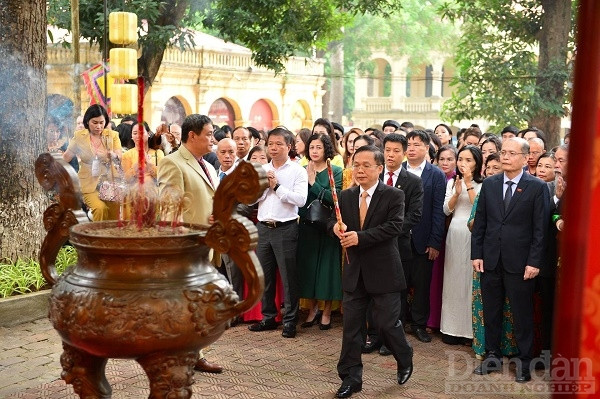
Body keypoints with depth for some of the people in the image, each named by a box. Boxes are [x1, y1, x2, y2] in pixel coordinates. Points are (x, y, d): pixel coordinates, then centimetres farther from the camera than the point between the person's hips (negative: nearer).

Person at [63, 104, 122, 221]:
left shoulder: (112, 135, 6)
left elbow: (120, 158, -8)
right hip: (89, 185, -1)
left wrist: (113, 156, -28)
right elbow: (65, 158, 13)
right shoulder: (79, 136, 5)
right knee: (100, 208, -25)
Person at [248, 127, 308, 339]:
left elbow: (301, 199, -16)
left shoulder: (297, 170, -3)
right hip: (263, 227, 5)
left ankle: (290, 321, 9)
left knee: (288, 276, 0)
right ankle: (269, 317, 24)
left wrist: (277, 186, -14)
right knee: (265, 275, 12)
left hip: (285, 228, -5)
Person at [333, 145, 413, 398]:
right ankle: (351, 378, 17)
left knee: (387, 323, 4)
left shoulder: (394, 196, -7)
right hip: (354, 272, 4)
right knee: (351, 326, 6)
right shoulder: (345, 196, 7)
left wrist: (360, 237, -24)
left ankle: (405, 360, 34)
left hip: (383, 271, -4)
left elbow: (394, 226, -18)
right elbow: (334, 220, 12)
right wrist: (336, 227, -13)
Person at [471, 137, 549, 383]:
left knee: (522, 314, 6)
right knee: (491, 312, 12)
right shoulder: (489, 184, 7)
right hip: (490, 260, 4)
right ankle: (492, 356, 26)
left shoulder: (537, 187, -4)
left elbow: (540, 228, -6)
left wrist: (534, 262, -11)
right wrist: (476, 254, 3)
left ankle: (524, 362, 19)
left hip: (520, 263, -3)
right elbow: (480, 222, 9)